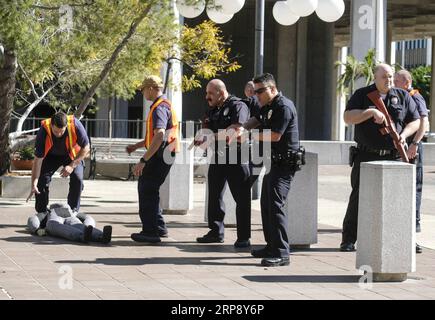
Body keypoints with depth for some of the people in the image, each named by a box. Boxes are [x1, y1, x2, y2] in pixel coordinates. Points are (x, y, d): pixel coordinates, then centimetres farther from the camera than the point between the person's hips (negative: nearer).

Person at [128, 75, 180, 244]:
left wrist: (143, 160, -31)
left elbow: (159, 136, -30)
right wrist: (136, 146, 31)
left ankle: (150, 232, -8)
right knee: (148, 189, 19)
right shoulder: (164, 105, 17)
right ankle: (159, 227, 25)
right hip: (162, 156, 11)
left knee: (147, 191, -8)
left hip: (159, 156, -11)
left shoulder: (160, 108, -18)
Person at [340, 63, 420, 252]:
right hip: (367, 157, -2)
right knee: (358, 197, -2)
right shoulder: (362, 95, 5)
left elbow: (415, 121, 13)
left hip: (394, 158, 2)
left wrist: (403, 135, -6)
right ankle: (348, 240, 3)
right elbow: (348, 118, -6)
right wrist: (372, 112, -18)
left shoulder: (403, 97, 12)